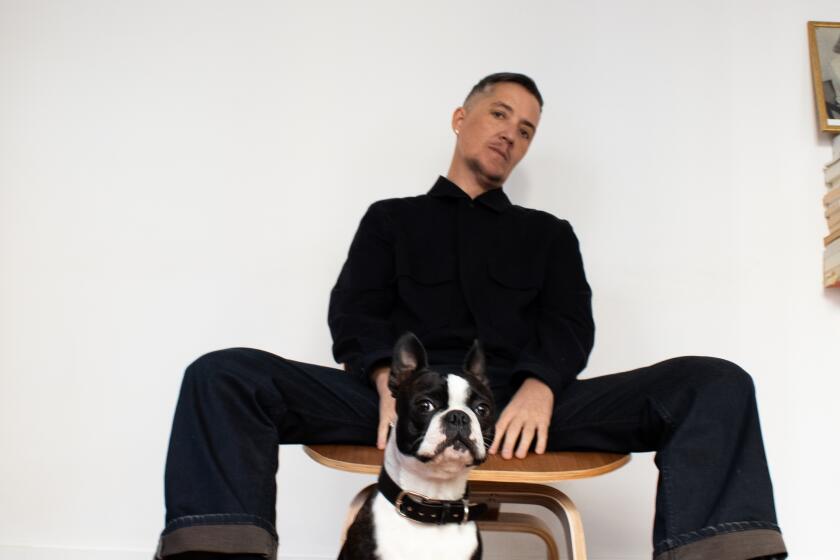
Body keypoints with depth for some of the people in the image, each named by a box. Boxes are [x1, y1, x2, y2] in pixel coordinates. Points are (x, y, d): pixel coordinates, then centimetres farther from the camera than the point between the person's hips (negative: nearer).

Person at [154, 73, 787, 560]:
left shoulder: (550, 234, 26)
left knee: (718, 385, -21)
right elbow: (353, 314, 9)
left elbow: (571, 324, 10)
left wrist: (541, 387, -14)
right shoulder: (392, 218, 24)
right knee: (223, 376, -24)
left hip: (519, 407, 1)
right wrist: (389, 378, -15)